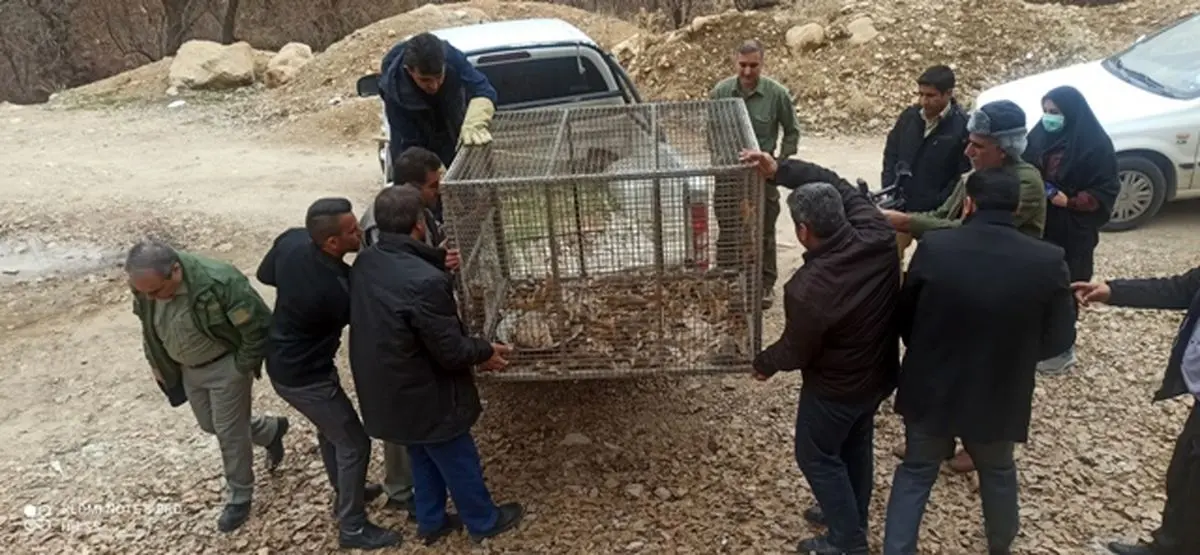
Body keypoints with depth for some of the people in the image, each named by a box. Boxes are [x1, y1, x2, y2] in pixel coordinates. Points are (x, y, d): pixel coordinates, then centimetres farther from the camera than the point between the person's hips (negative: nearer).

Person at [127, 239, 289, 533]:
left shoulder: (218, 282, -36)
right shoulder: (146, 286, -16)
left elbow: (259, 326, -26)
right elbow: (150, 330, 6)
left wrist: (243, 367, -16)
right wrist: (160, 368, 10)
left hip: (225, 365, -7)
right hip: (187, 368, 7)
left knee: (229, 432, 4)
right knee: (210, 424, 21)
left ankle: (239, 497, 26)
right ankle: (272, 430, 45)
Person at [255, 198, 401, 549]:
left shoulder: (291, 240, -15)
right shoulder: (334, 289, -36)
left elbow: (265, 274, 6)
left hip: (283, 360, 9)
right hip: (304, 376, -8)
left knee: (330, 428, 27)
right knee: (354, 443, 7)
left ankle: (347, 493, 49)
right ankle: (352, 528, 24)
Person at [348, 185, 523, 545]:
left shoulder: (365, 263, -7)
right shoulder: (424, 281, -34)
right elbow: (450, 351, -26)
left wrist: (437, 261, 17)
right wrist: (485, 352, -5)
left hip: (385, 391, 8)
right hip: (422, 396, -8)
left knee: (423, 459, 29)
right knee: (459, 462, 17)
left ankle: (431, 522, 48)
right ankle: (484, 522, 40)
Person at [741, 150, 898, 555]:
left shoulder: (808, 289, -36)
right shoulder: (878, 236, -20)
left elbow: (795, 351, -19)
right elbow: (839, 186, -3)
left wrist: (764, 364, 2)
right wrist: (780, 169, -7)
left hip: (837, 388, -7)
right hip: (878, 374, 7)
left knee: (817, 457, 17)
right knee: (856, 448, 27)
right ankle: (851, 518, 49)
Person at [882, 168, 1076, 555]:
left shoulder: (933, 247, -16)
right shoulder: (1048, 261, -14)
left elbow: (904, 317, -4)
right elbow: (1059, 337, -4)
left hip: (931, 389, -1)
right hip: (998, 396, 2)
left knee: (915, 472, 19)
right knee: (998, 473, 28)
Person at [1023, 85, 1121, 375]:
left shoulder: (1095, 145, -12)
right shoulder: (1039, 136, 2)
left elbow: (1106, 191, -10)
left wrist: (1071, 202, -22)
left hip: (1071, 232, -5)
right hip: (1036, 225, 5)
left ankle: (1061, 350, 22)